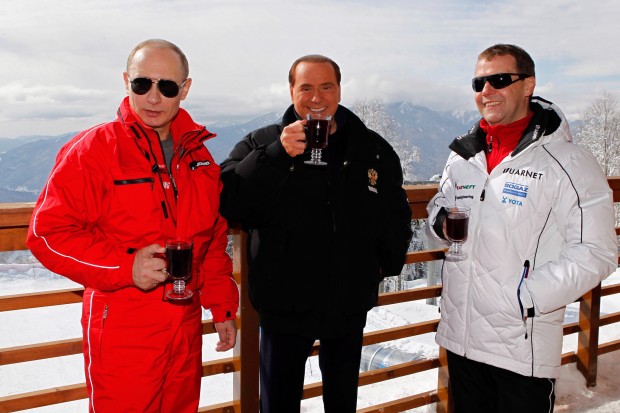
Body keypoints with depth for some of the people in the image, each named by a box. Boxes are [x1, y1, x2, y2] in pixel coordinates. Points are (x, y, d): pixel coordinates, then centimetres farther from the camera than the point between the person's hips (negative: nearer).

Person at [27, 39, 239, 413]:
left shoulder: (199, 157, 8)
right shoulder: (92, 150, -9)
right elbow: (49, 232, -13)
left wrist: (223, 308, 12)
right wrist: (126, 266, -26)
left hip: (186, 331, 6)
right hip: (122, 335, -5)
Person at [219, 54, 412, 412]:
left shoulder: (374, 150, 2)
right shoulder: (262, 143, -6)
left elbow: (397, 215, 14)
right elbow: (228, 201, -21)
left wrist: (385, 264, 8)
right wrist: (277, 155, -30)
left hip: (350, 305, 3)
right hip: (285, 305, -2)